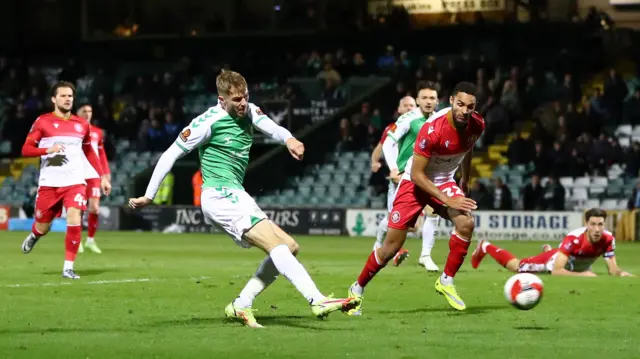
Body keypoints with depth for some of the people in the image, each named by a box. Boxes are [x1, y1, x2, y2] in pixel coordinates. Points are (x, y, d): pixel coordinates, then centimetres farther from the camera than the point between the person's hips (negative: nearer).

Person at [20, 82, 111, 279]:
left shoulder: (82, 124, 8)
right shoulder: (43, 122, -3)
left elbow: (89, 152, 21)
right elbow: (26, 149, -5)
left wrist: (103, 176, 17)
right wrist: (48, 150, -23)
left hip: (75, 182, 2)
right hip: (49, 183, -2)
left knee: (75, 222, -18)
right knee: (43, 227, 8)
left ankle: (68, 268, -8)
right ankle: (33, 236, 47)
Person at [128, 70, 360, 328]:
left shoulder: (250, 112, 9)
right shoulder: (208, 122, -10)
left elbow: (271, 128, -10)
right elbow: (171, 154, -5)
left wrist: (288, 139, -35)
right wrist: (149, 196, -4)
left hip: (236, 196, 9)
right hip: (221, 196, -9)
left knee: (289, 247, 6)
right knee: (277, 245, -23)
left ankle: (240, 306, 4)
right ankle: (318, 301, -35)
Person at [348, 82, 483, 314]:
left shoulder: (477, 125, -14)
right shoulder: (433, 129, -32)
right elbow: (417, 175, -26)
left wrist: (465, 180, 24)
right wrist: (447, 200, -29)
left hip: (444, 182, 4)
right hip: (416, 182, -4)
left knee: (466, 223, -25)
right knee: (390, 248, -3)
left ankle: (446, 281, -8)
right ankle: (357, 289, 21)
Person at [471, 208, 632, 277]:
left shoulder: (607, 239, -33)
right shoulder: (574, 238, -47)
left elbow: (613, 269, -24)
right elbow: (556, 271, -48)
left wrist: (621, 273, -47)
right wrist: (582, 275, -58)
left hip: (578, 265, 5)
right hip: (555, 260, -5)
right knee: (515, 266, 18)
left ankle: (548, 250, 70)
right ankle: (485, 247, 43)